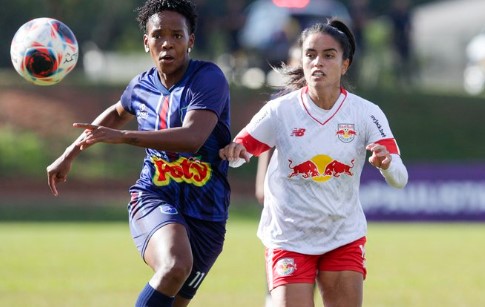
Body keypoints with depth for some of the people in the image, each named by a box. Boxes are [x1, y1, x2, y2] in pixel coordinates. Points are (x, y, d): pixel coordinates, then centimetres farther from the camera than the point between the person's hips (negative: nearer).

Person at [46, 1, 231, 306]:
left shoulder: (209, 78, -13)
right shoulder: (142, 86, 4)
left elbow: (192, 138, -30)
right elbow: (117, 114, 30)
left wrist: (122, 136, -36)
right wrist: (70, 153, 30)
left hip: (206, 214, -1)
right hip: (153, 199, 1)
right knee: (175, 265, -33)